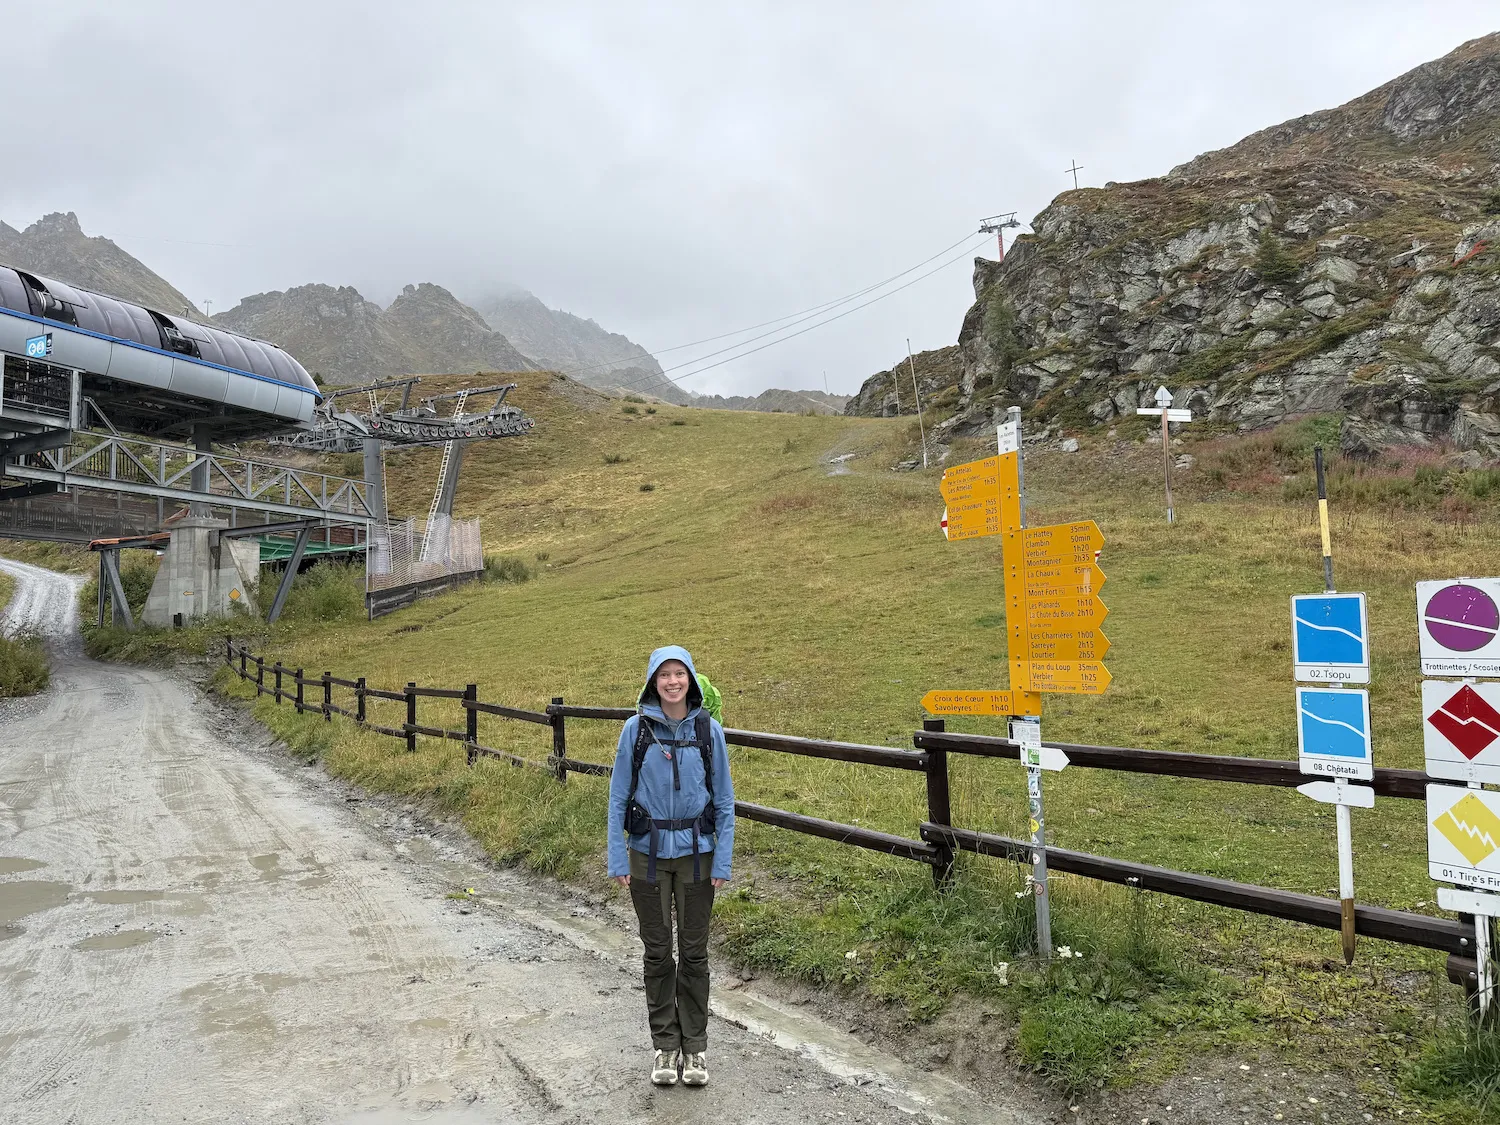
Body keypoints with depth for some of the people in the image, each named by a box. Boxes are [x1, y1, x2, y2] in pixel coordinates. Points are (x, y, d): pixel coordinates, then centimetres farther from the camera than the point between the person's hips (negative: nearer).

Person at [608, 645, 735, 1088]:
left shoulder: (708, 730, -3)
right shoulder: (636, 729, -4)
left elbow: (724, 799, 1)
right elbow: (618, 796, 0)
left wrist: (722, 862, -3)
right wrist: (617, 859, -5)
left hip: (695, 853, 0)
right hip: (648, 853, 0)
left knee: (694, 951, 7)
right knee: (657, 951, 9)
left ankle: (695, 1046, 22)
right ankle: (665, 1045, 24)